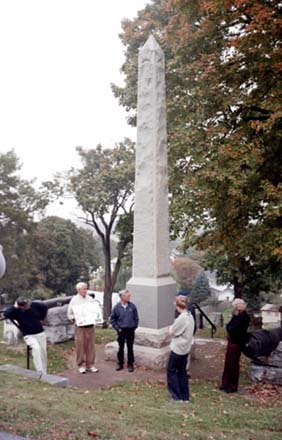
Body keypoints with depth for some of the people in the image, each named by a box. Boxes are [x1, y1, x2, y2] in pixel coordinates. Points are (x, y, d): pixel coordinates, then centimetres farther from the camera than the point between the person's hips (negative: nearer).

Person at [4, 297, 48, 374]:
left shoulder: (35, 305, -9)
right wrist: (15, 307, -31)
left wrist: (41, 319, 10)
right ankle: (40, 372, -26)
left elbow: (44, 307, 10)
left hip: (41, 333, 4)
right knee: (36, 348, -31)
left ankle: (44, 373, 27)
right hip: (29, 335, -3)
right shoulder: (16, 311, -16)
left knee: (43, 353, 8)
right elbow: (6, 314, -35)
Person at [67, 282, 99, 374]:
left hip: (91, 326, 3)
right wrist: (77, 318, -13)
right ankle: (81, 365, 15)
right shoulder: (74, 300, -1)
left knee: (91, 346, 7)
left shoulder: (90, 299, 8)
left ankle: (90, 365, 18)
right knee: (80, 346, 1)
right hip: (80, 326, -3)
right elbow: (70, 314, 3)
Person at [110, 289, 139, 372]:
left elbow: (136, 318, 5)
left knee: (130, 348, 8)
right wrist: (117, 328, -2)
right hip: (121, 330, 0)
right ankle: (120, 364, 24)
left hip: (130, 330, 0)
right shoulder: (117, 307, -7)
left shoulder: (132, 306, -5)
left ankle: (130, 364, 21)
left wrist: (134, 327, 1)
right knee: (121, 348, 10)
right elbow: (112, 319, 3)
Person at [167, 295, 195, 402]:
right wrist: (174, 328, 0)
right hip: (185, 348, 8)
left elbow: (172, 332, -14)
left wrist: (171, 328, 4)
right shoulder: (190, 316, 4)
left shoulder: (181, 318, -24)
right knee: (182, 371, 16)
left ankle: (177, 395, 11)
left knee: (171, 370, 7)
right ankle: (185, 396, 21)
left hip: (178, 349, -8)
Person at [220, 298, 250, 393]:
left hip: (237, 343, -8)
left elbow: (234, 328, -20)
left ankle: (233, 386, 11)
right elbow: (228, 326, 10)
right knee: (227, 363, 12)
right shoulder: (236, 316, 12)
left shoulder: (244, 317, -16)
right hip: (231, 341, 8)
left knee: (234, 364, 1)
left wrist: (230, 329, -4)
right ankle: (225, 383, 22)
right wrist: (230, 329, -7)